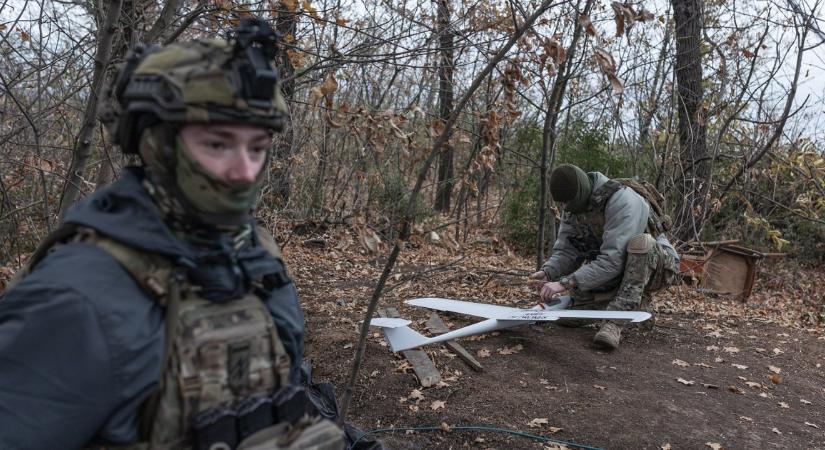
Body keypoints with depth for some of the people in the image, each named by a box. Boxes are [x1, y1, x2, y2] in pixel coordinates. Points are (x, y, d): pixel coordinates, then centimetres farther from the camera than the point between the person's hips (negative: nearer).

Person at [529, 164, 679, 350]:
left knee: (639, 242, -38)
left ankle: (614, 321, -36)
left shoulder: (621, 200, -30)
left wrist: (565, 283, -41)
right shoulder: (572, 207, -6)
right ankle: (634, 303, 12)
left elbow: (613, 259, -37)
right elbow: (565, 251, -7)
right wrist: (547, 272, -28)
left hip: (658, 264, -7)